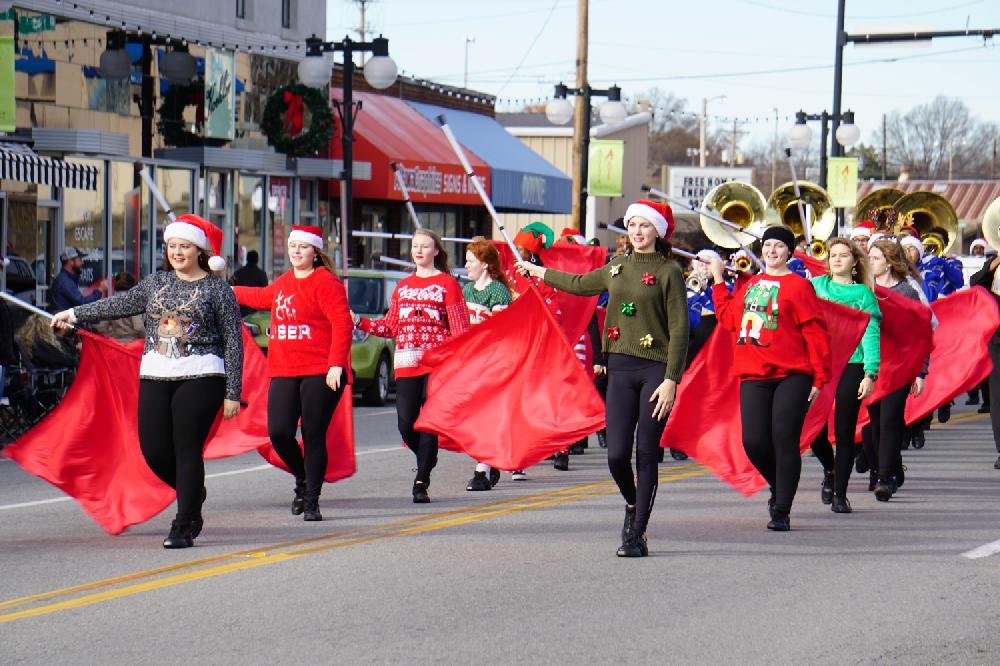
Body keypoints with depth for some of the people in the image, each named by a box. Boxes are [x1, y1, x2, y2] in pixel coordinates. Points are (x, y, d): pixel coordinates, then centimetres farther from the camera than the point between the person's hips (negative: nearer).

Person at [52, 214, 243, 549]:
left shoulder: (217, 289, 0)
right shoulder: (156, 282, 14)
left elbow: (233, 342, -1)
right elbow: (122, 304, 27)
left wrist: (233, 392, -5)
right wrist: (74, 314, 31)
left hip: (200, 378, -5)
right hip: (155, 378, 5)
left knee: (187, 448, -8)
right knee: (154, 449, -1)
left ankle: (183, 527, 0)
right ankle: (192, 496, 27)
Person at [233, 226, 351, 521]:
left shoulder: (326, 282, -8)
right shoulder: (284, 283, 15)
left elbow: (342, 324, -15)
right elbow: (263, 297, 38)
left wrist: (336, 364, -23)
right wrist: (229, 292, 50)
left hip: (319, 373, -6)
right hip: (284, 373, 6)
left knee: (314, 436, -2)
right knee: (279, 433, -4)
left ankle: (312, 501, 8)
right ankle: (302, 479, 24)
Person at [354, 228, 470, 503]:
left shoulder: (447, 284, 2)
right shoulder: (403, 286, 18)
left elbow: (460, 327, -4)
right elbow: (391, 326, 15)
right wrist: (359, 322, 4)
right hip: (406, 365, 4)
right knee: (406, 425, -2)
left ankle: (421, 481, -4)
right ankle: (427, 460, 26)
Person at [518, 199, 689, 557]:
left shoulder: (669, 271, -5)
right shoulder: (618, 269, 13)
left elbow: (679, 329, -8)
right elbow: (580, 284, 33)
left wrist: (671, 380, -15)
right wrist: (538, 271, 44)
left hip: (655, 370, -4)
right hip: (621, 368, 4)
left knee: (646, 456, -2)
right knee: (616, 453, -3)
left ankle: (637, 535, 4)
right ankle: (632, 505, 27)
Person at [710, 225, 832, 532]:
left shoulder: (798, 286, -2)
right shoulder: (750, 285, 16)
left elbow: (815, 332, -5)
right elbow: (729, 318, 24)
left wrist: (819, 377, -9)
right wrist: (719, 280, 25)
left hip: (791, 377, -5)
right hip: (753, 377, 5)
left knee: (784, 442, -6)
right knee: (754, 442, -2)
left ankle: (782, 512, 1)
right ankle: (778, 488, 27)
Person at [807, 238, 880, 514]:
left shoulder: (863, 293, 6)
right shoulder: (816, 285, 13)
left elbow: (871, 334, 0)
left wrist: (870, 374, -9)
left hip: (851, 365, -2)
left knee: (844, 431, -2)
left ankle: (840, 494, 6)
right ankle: (830, 471, 25)